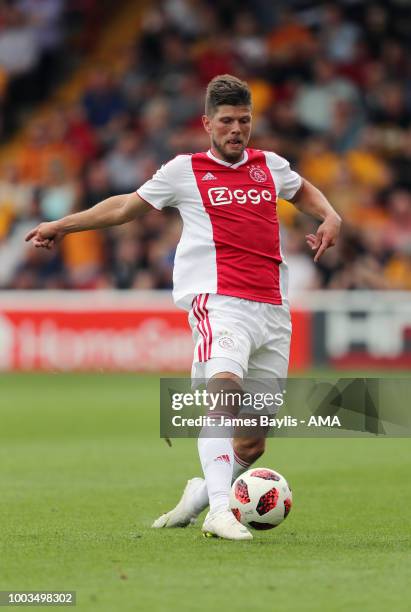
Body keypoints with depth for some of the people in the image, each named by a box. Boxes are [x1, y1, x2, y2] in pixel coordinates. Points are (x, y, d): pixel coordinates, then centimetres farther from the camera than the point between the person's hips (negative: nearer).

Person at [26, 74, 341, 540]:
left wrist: (329, 217, 19)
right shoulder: (185, 171, 8)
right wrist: (62, 226, 23)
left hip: (273, 310, 4)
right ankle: (219, 512, -40)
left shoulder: (269, 166, 17)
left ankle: (200, 494, 29)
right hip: (220, 300, -4)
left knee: (251, 443, 2)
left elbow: (303, 191, 39)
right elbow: (126, 206, 21)